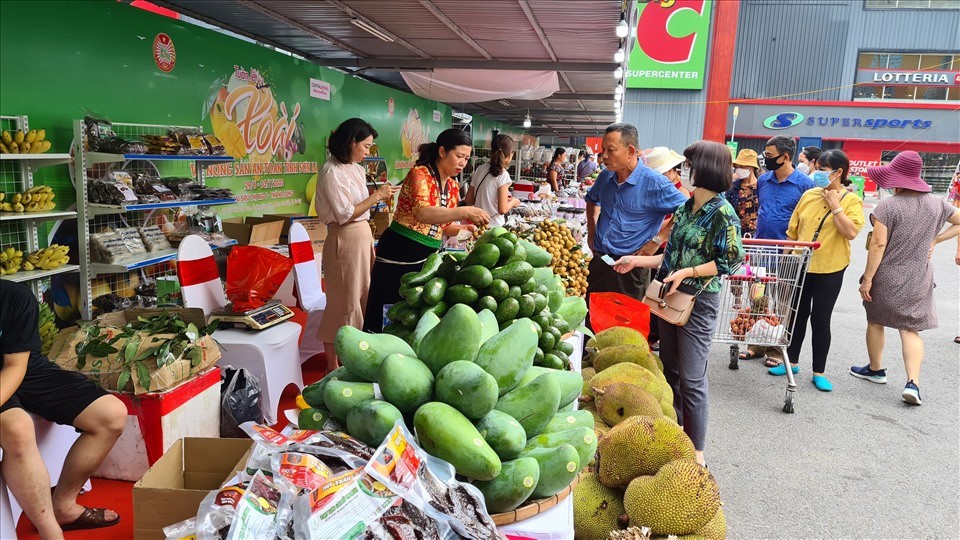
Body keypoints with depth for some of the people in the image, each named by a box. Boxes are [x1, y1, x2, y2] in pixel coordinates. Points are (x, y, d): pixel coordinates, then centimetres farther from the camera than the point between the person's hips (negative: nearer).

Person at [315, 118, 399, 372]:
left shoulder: (356, 169, 12)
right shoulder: (332, 172, -14)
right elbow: (344, 214, -18)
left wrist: (380, 197, 7)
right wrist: (376, 196, -14)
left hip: (363, 236, 9)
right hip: (344, 239, -9)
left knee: (362, 296, 15)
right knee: (344, 302, -2)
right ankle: (333, 367, 10)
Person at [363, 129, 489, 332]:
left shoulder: (453, 187, 9)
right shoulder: (420, 174, -14)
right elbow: (422, 213, -32)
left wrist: (466, 228, -2)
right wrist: (464, 211, -37)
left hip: (428, 256, 7)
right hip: (399, 254, -7)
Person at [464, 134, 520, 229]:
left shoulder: (480, 169, 4)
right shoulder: (503, 174, -13)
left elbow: (468, 200, 10)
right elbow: (502, 209, -16)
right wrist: (513, 202, 3)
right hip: (494, 226, -6)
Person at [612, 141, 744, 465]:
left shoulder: (722, 213, -14)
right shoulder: (685, 208, 9)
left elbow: (729, 262, -15)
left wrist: (688, 272, -23)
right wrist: (636, 261, 10)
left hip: (699, 302, -8)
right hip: (671, 296, 8)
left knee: (691, 379, 0)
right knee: (669, 369, 16)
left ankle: (695, 450, 15)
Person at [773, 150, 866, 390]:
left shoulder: (851, 200, -6)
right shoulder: (809, 195, 4)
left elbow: (851, 232, -21)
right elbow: (792, 230, 9)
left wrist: (834, 205, -18)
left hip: (829, 270, -4)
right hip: (800, 266, 4)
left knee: (820, 319, 2)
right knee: (797, 315, 14)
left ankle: (819, 372, 15)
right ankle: (792, 361, 29)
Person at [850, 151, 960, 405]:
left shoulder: (887, 206, -15)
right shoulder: (936, 203, 1)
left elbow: (878, 245, -18)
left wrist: (867, 279, -13)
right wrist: (934, 240, 9)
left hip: (885, 278, -4)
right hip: (917, 280, 4)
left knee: (876, 322, 16)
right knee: (911, 329, 6)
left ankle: (876, 369, 31)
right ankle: (913, 383, -9)